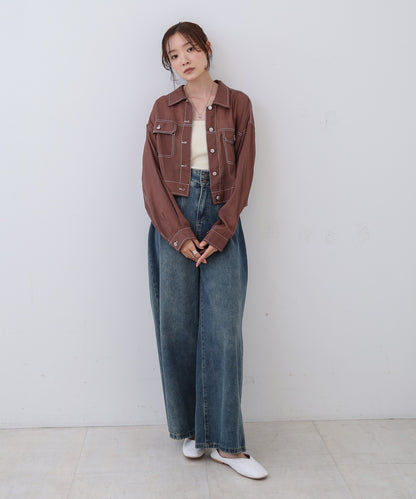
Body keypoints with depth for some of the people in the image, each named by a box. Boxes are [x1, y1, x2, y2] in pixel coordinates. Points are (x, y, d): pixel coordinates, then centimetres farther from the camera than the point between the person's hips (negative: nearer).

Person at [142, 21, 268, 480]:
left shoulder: (237, 105, 7)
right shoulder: (163, 109, 10)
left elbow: (243, 175, 2)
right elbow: (152, 178, 3)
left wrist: (219, 233, -8)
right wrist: (180, 234, -9)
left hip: (221, 222, -1)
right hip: (173, 222, 1)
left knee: (223, 330, -4)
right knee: (177, 327, 3)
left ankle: (225, 442, 6)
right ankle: (190, 429, 19)